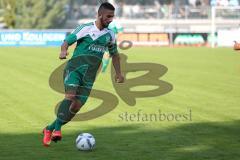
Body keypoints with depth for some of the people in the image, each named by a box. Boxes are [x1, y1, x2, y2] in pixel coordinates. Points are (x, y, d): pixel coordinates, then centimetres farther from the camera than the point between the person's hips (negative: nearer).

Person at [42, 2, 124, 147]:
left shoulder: (110, 35, 12)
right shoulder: (86, 28, -3)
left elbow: (114, 54, 27)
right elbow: (67, 41, -3)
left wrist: (119, 73, 22)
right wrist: (64, 51, -25)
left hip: (89, 75, 5)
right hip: (75, 68, -5)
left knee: (77, 106, -4)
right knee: (70, 96, -27)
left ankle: (50, 129, 9)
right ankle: (57, 128, -21)